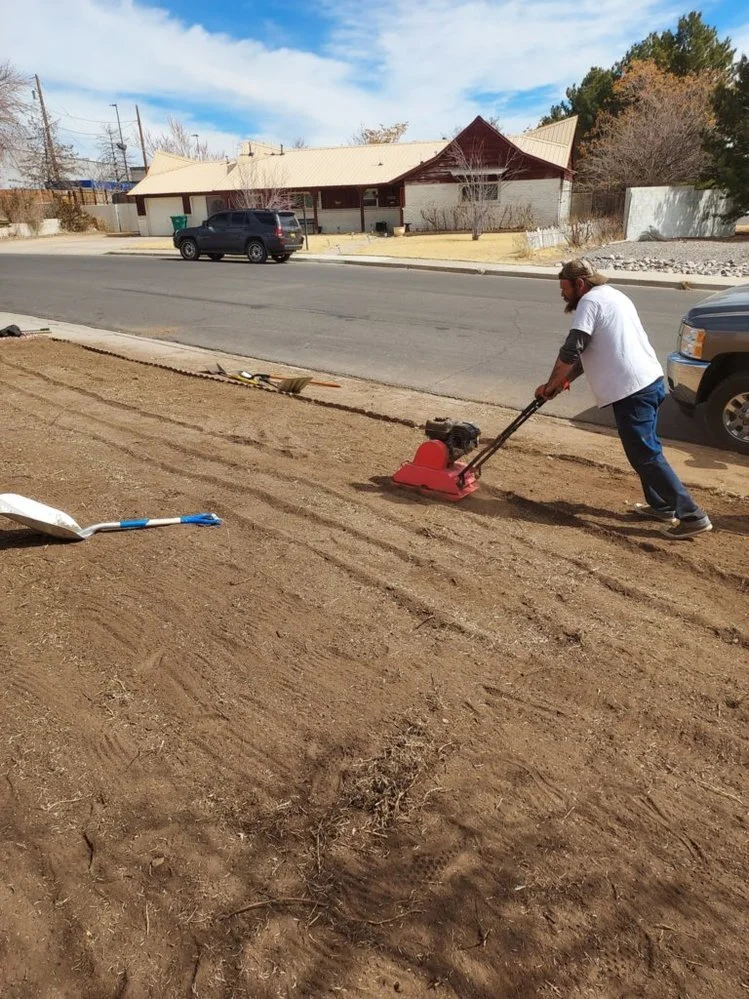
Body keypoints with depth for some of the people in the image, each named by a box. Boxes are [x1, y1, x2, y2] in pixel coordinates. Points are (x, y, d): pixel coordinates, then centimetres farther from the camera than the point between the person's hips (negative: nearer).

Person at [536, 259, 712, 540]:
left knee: (646, 455, -5)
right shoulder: (613, 296, 23)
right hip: (650, 381, 10)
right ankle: (661, 504, 30)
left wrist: (552, 384, -2)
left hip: (631, 390, -10)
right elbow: (593, 350, 25)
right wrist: (566, 379, 19)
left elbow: (571, 351, -15)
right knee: (646, 449, 21)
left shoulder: (590, 301, -8)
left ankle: (692, 516, -2)